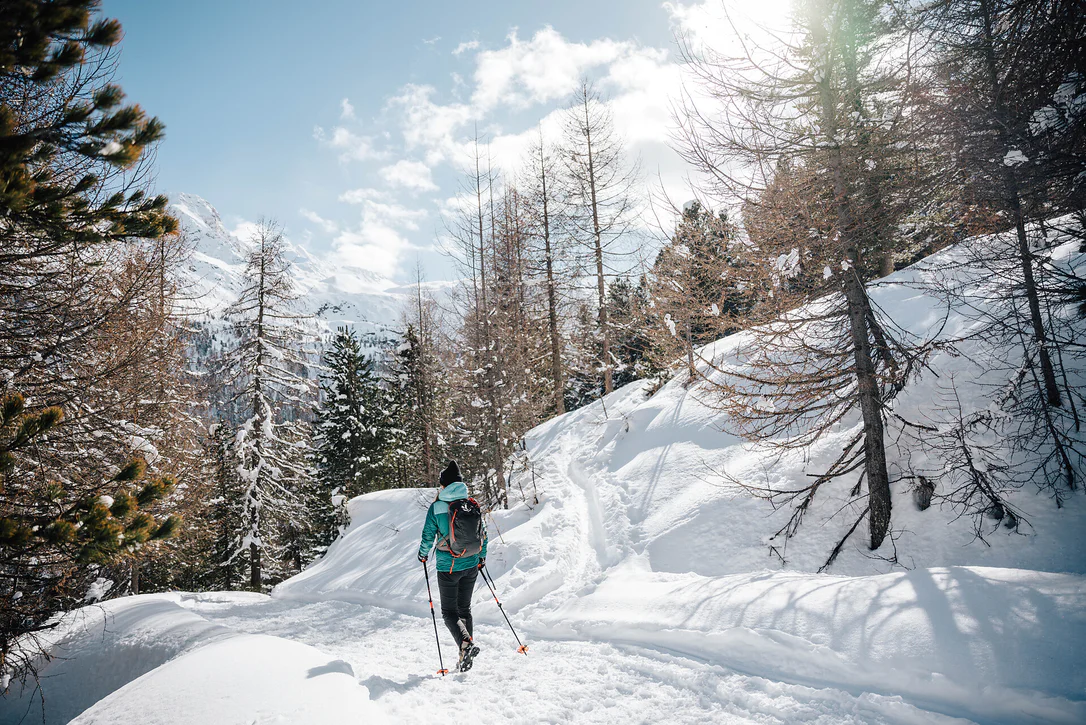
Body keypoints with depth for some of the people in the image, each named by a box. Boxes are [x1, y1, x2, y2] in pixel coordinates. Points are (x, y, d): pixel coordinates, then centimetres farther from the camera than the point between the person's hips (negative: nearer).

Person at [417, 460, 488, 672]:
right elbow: (483, 534, 6)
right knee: (465, 608, 18)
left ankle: (466, 643, -16)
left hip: (448, 567, -4)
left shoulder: (436, 507, -11)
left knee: (450, 612, 8)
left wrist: (423, 554, 15)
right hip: (471, 566, 4)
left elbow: (428, 536, -6)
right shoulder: (473, 504, -1)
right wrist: (482, 556, 23)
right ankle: (466, 655, 19)